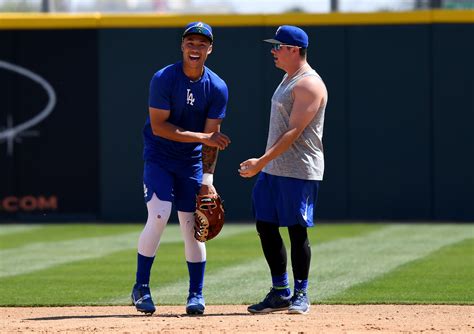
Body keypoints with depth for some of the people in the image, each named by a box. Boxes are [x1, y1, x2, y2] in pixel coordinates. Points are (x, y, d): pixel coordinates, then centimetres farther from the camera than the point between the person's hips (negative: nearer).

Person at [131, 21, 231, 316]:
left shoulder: (217, 88, -5)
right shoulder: (163, 79, -13)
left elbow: (212, 137, -6)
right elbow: (159, 127, -17)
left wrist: (207, 180, -14)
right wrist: (201, 136, -22)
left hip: (191, 162, 3)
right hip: (158, 159, -3)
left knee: (192, 226, 1)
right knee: (158, 216, -18)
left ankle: (196, 295, 9)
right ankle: (141, 287, -7)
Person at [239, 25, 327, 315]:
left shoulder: (309, 85, -14)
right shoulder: (288, 80, 17)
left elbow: (294, 133, -20)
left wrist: (262, 161, -23)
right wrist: (263, 163, 20)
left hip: (299, 172, -10)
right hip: (273, 170, 10)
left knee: (297, 231, -4)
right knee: (266, 225, 8)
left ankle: (300, 294, 5)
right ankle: (280, 293, 15)